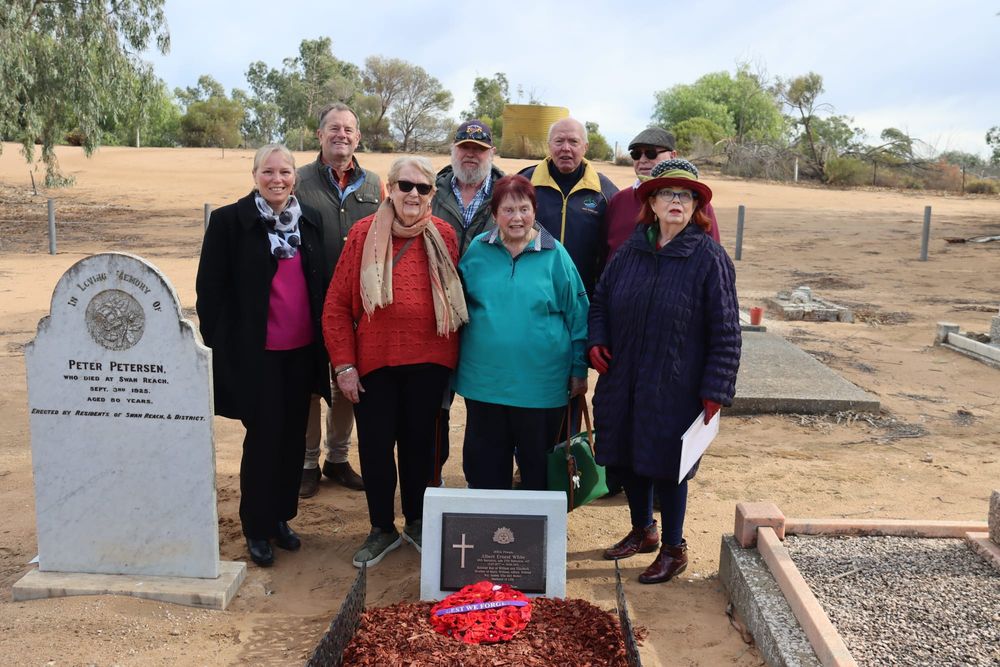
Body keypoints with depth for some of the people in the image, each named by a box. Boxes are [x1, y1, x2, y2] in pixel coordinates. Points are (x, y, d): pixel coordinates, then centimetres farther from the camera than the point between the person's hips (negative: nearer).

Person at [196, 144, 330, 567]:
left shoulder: (309, 220, 8)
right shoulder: (229, 221, -6)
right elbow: (210, 290, -6)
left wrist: (324, 344, 10)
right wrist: (220, 349, -8)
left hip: (302, 351, 5)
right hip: (256, 353, -5)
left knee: (293, 437, 12)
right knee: (264, 438, 1)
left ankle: (281, 517, 29)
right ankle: (256, 529, 17)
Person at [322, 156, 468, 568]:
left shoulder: (443, 236, 1)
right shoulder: (364, 233, -4)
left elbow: (454, 299, 8)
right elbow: (336, 305, -3)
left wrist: (451, 360, 4)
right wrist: (343, 364, -7)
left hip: (428, 363, 1)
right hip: (374, 363, -1)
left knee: (419, 442, 14)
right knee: (375, 445, 7)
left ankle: (416, 522, 33)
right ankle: (382, 529, 26)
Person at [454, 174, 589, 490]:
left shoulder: (554, 254, -2)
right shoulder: (477, 250, 3)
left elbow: (577, 314, 1)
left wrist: (579, 370, 1)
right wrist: (454, 361, 10)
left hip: (541, 384, -2)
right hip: (484, 381, 2)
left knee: (538, 466, 12)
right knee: (485, 466, 13)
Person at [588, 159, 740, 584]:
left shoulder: (709, 257, -9)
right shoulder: (631, 250, 4)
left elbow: (725, 330, -9)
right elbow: (600, 299, 16)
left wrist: (715, 389, -12)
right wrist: (596, 340, -1)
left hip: (675, 389, -5)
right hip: (623, 382, 5)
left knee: (665, 465, 4)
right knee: (627, 460, 16)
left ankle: (674, 549, 25)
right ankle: (643, 531, 40)